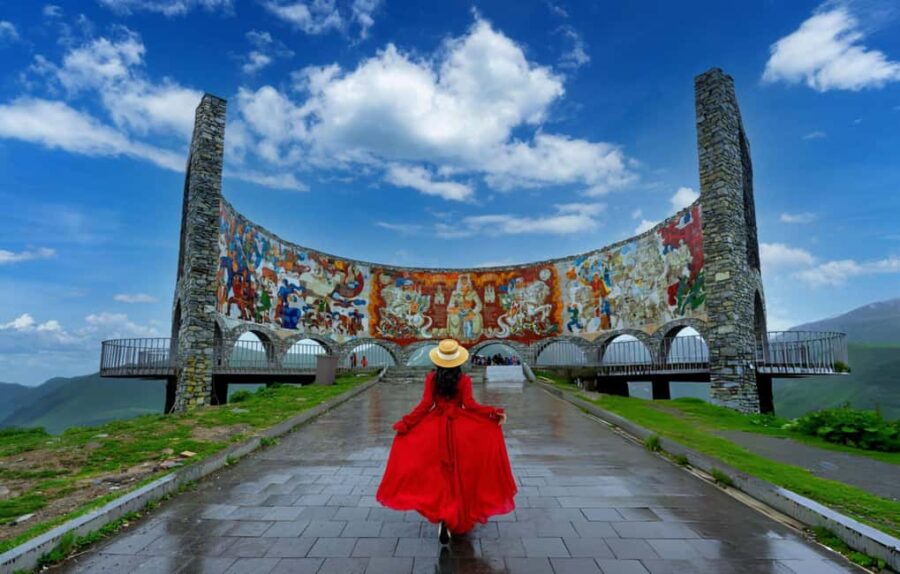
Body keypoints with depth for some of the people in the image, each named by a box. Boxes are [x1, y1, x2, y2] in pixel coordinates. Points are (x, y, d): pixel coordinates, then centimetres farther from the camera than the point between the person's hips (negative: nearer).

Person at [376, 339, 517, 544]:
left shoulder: (431, 378, -3)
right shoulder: (464, 379, -7)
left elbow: (425, 404, -8)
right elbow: (470, 405, -14)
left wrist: (405, 422, -4)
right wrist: (494, 412, -11)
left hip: (435, 428, 1)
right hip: (460, 428, -1)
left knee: (439, 471, 11)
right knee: (459, 472, 13)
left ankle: (443, 515, -3)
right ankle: (458, 517, 23)